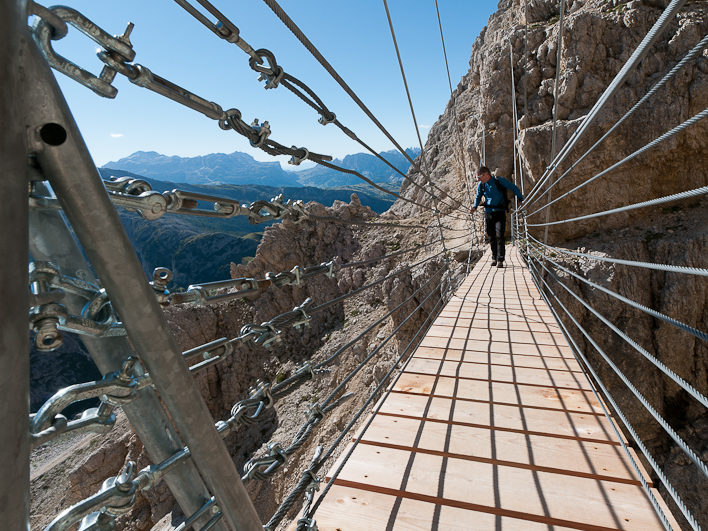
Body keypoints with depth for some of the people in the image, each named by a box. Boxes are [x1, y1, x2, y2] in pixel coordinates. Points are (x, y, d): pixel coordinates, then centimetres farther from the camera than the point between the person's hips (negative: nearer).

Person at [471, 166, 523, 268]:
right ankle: (494, 258, 19)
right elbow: (478, 197, 21)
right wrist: (475, 206, 6)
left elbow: (514, 188, 4)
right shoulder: (481, 185, 3)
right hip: (488, 213, 4)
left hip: (499, 212, -4)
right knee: (491, 237, 6)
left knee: (499, 236, -11)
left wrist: (520, 198, 11)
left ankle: (500, 260, -8)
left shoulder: (499, 181, -9)